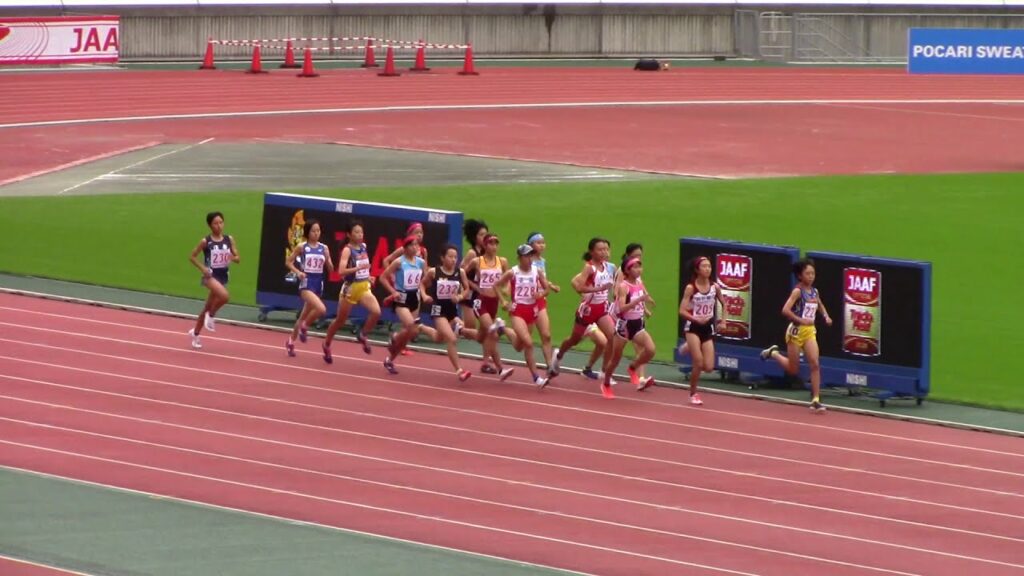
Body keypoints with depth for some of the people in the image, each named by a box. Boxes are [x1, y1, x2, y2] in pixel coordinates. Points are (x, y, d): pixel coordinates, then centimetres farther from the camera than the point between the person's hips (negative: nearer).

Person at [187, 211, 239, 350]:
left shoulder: (229, 240, 1)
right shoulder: (205, 241, -9)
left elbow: (238, 259, 5)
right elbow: (192, 257, -1)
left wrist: (233, 258, -19)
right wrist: (202, 268, -15)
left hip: (223, 277, 5)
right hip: (210, 276, -5)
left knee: (207, 308, 16)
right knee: (225, 296, -33)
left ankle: (195, 333, 35)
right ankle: (211, 315, -5)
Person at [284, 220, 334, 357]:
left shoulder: (324, 248, 5)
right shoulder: (302, 247, -4)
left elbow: (330, 270, 7)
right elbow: (288, 261, 4)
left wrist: (328, 261, -14)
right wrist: (297, 272, -12)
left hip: (318, 284, 5)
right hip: (306, 283, -5)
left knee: (304, 316, 14)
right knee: (321, 309, -27)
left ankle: (291, 342, 30)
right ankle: (304, 327, -1)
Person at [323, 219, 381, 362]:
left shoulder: (363, 247, 4)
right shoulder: (347, 250, -15)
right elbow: (341, 271, -26)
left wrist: (368, 276, 12)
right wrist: (359, 268, -35)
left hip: (364, 287, 5)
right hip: (350, 288, -5)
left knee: (376, 312, -19)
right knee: (340, 321, 10)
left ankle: (362, 335, 5)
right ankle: (327, 345, 33)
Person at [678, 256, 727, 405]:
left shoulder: (714, 287, -2)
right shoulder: (690, 288, -12)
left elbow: (723, 304, 17)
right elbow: (682, 311, -15)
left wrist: (723, 320, 6)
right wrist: (696, 319, -29)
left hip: (708, 328, 4)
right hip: (693, 327, -4)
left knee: (709, 367, -3)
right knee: (698, 364, -13)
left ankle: (690, 348, 27)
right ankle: (693, 394, 8)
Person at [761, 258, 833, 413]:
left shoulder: (814, 291, 6)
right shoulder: (798, 291, -14)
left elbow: (820, 306, 27)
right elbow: (785, 310, -24)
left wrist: (826, 316, 9)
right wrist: (801, 320, -26)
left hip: (810, 331, 5)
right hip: (796, 331, -5)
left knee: (815, 364, -10)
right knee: (793, 370, 8)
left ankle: (815, 400, -8)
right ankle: (773, 353, 36)